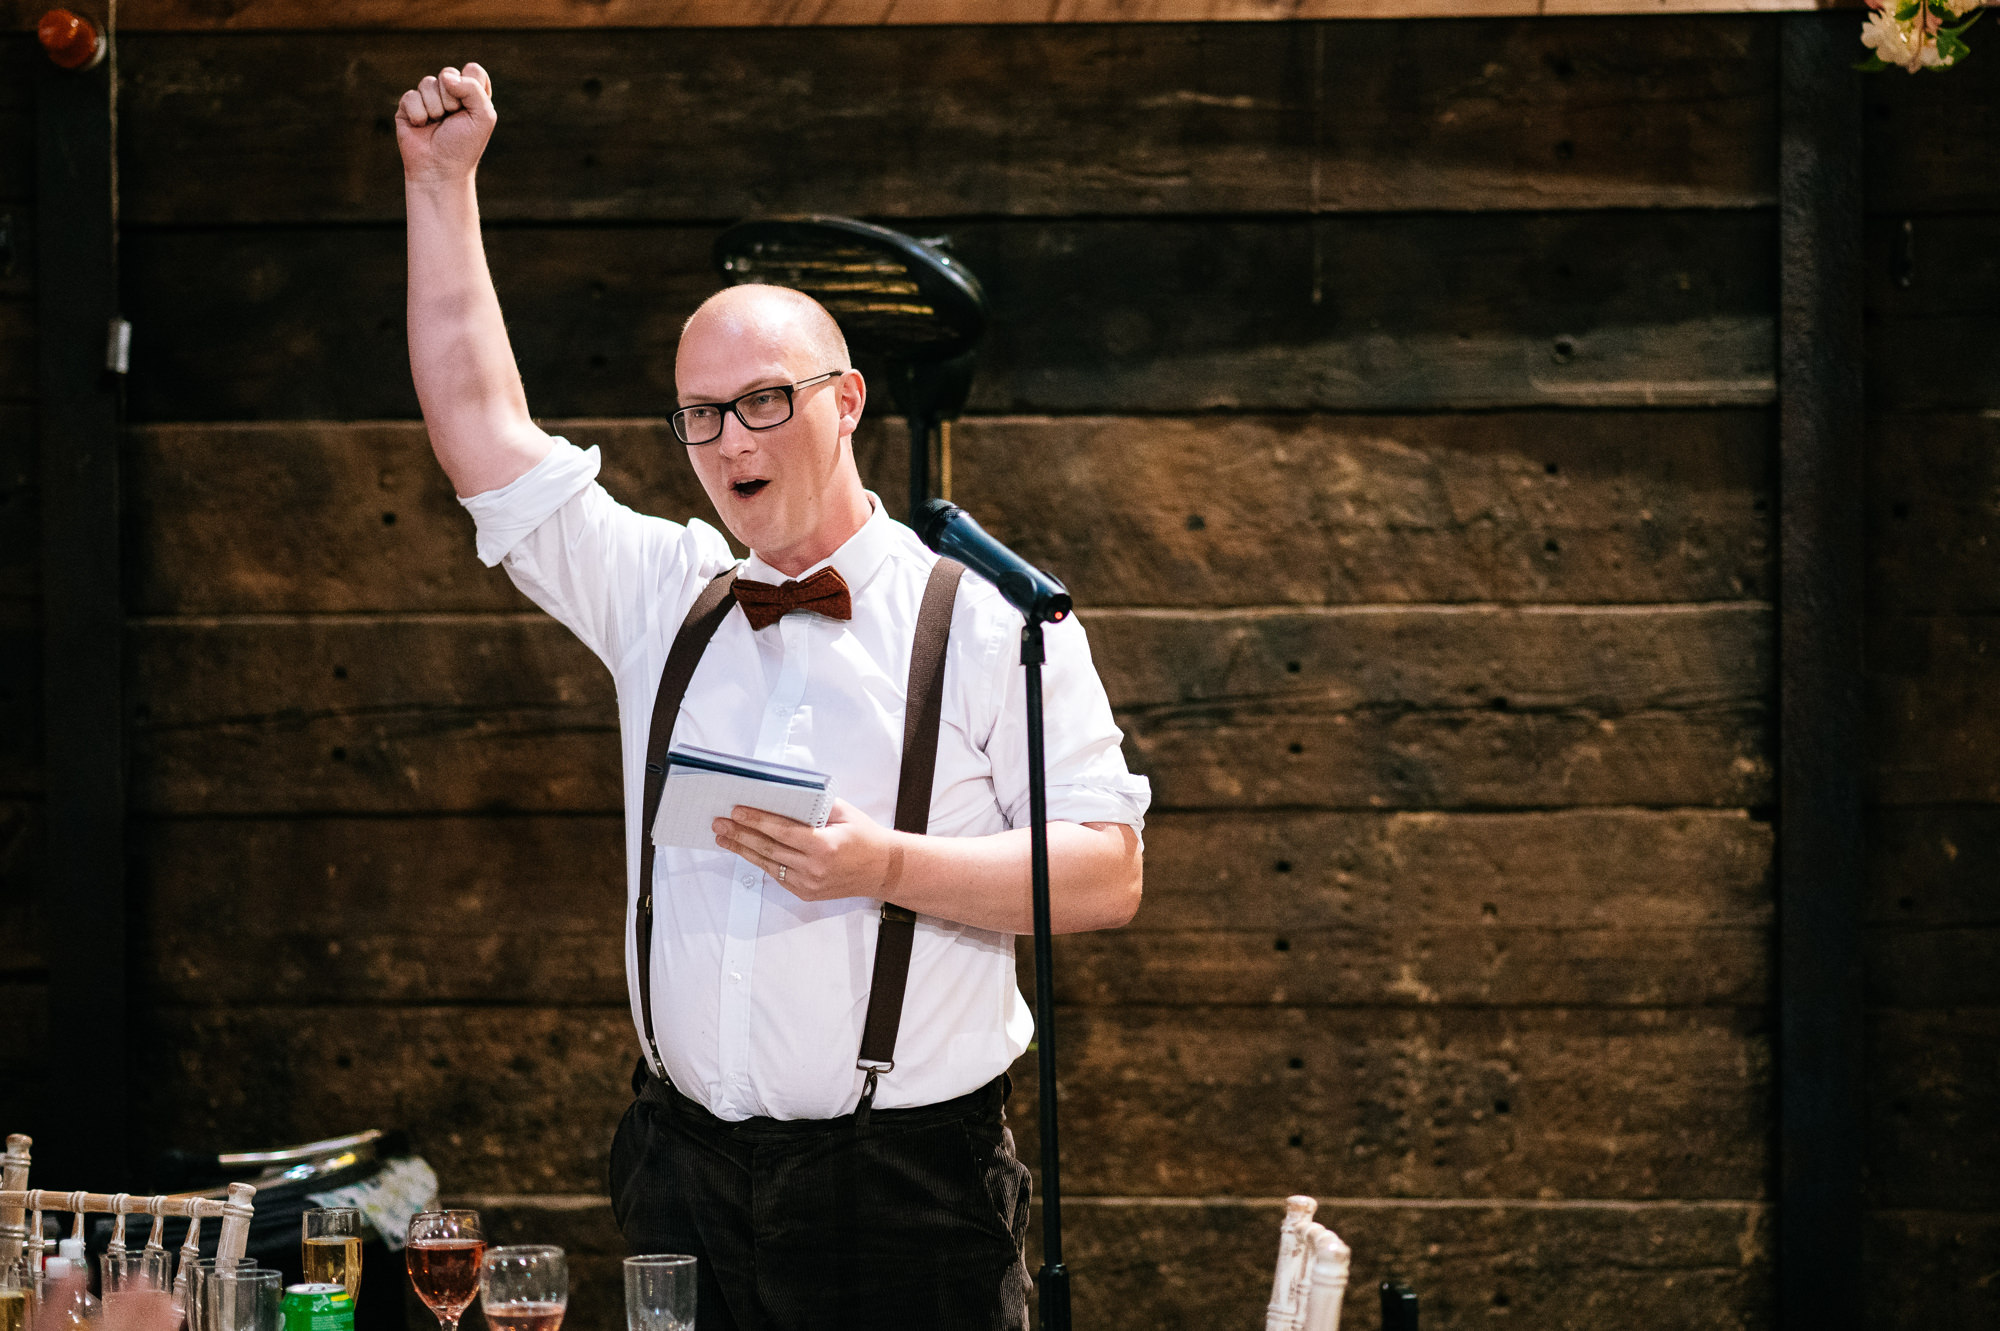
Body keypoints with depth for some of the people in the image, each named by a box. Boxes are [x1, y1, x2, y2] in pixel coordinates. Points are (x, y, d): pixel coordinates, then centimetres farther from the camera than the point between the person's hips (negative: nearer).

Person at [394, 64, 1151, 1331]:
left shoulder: (989, 620, -2)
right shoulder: (662, 595, 13)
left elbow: (1107, 877, -7)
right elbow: (482, 423, 13)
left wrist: (888, 867, -20)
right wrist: (441, 181, 12)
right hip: (687, 1174, 4)